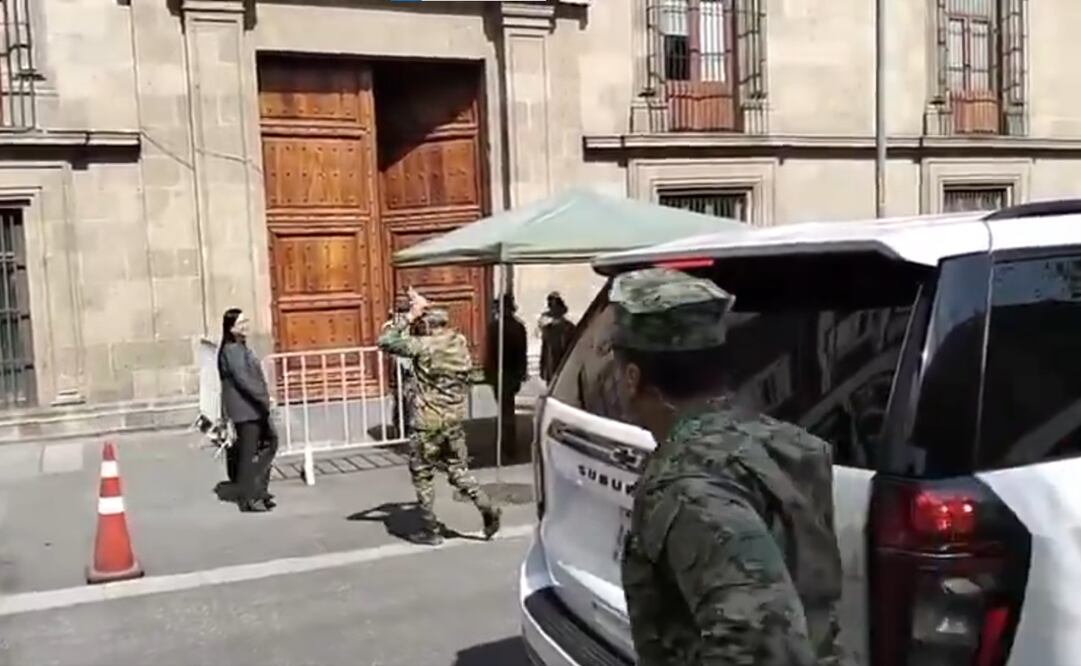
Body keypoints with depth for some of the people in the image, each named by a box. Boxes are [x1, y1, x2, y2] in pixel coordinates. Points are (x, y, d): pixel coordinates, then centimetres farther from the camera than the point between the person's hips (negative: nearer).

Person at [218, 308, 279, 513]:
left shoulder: (241, 347, 15)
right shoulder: (231, 350, -16)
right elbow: (243, 379, -23)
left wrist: (264, 398, 9)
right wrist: (264, 398, -22)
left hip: (253, 406, 10)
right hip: (244, 408, -10)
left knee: (270, 441, 16)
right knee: (249, 453, -4)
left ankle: (258, 489, 23)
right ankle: (248, 499, 5)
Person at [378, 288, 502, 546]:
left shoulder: (424, 346, -16)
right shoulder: (460, 342, 3)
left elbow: (385, 342, -12)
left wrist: (408, 316, -8)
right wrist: (425, 308, 22)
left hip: (428, 422, -6)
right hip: (455, 419, 6)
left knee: (422, 476, 9)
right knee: (458, 470, 17)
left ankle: (431, 531, 14)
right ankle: (487, 509, 1)